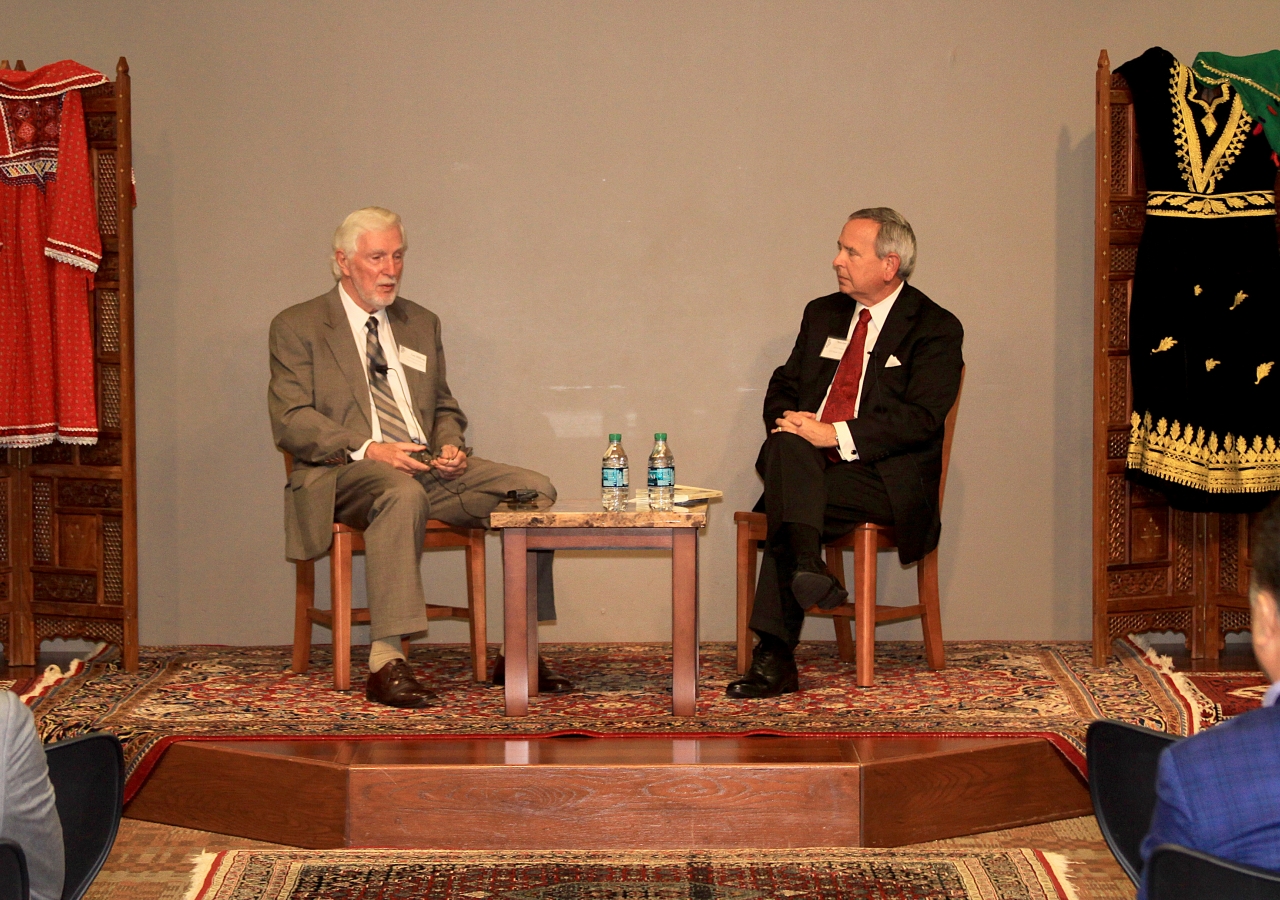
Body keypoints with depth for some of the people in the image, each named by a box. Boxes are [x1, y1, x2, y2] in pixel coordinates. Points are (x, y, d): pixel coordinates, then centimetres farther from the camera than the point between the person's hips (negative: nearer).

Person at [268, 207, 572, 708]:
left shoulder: (421, 325, 22)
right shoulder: (297, 328, 4)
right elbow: (291, 422, -7)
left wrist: (451, 444, 2)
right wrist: (369, 449, -21)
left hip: (428, 466, 6)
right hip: (346, 475, -6)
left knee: (534, 490, -16)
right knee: (403, 494, -41)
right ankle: (385, 663, -42)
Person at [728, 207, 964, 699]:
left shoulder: (935, 328, 0)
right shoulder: (823, 314, 19)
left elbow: (920, 418, -12)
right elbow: (783, 386, 21)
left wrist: (835, 435, -20)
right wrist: (789, 422, -3)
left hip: (885, 478, -5)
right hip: (805, 467, 5)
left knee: (787, 503, -31)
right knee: (789, 444, -31)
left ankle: (774, 656, -33)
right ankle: (805, 565, -46)